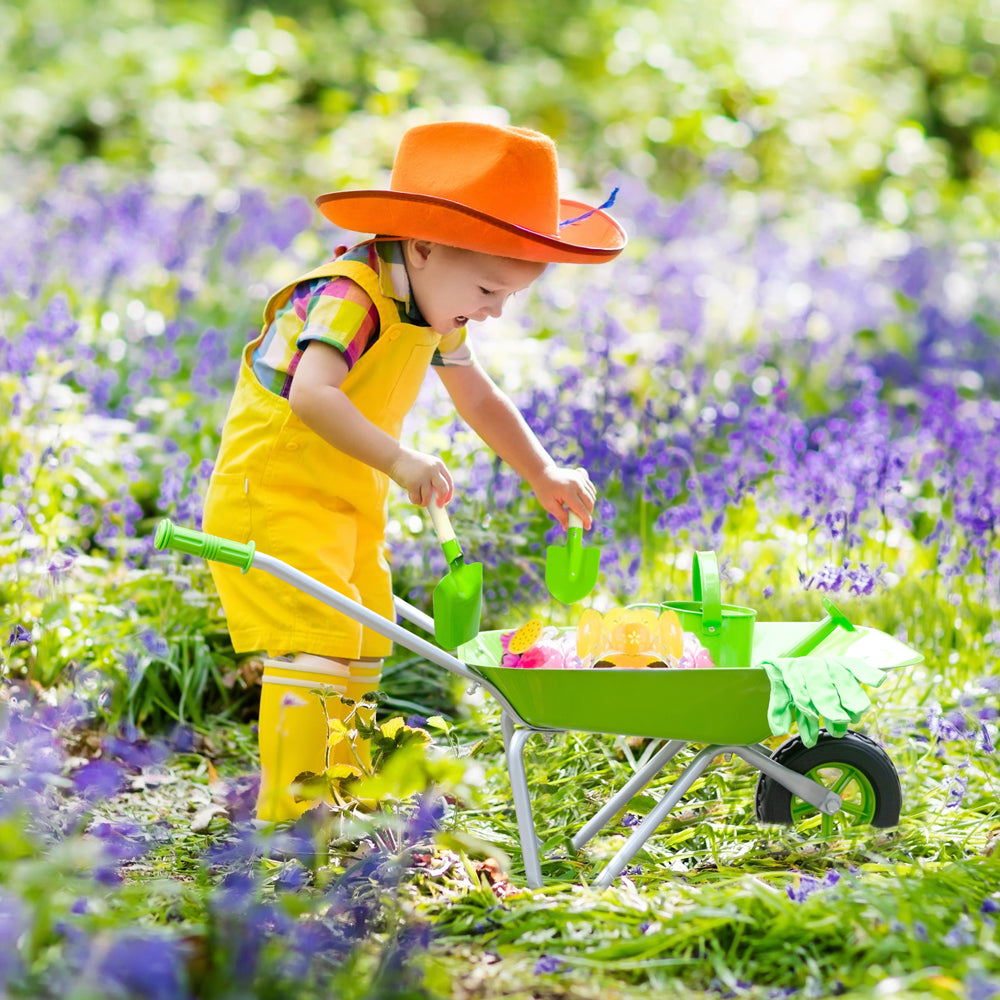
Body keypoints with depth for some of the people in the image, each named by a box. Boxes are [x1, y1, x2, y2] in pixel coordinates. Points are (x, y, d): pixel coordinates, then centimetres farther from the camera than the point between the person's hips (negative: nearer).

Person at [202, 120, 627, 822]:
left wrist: (543, 474, 12)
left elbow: (480, 400, 20)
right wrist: (398, 460, -53)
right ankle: (290, 802, -13)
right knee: (317, 639, -17)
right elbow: (312, 395, -43)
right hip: (273, 494, -9)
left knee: (364, 645, 13)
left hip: (351, 500, 9)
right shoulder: (349, 299, -26)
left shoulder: (434, 312, 4)